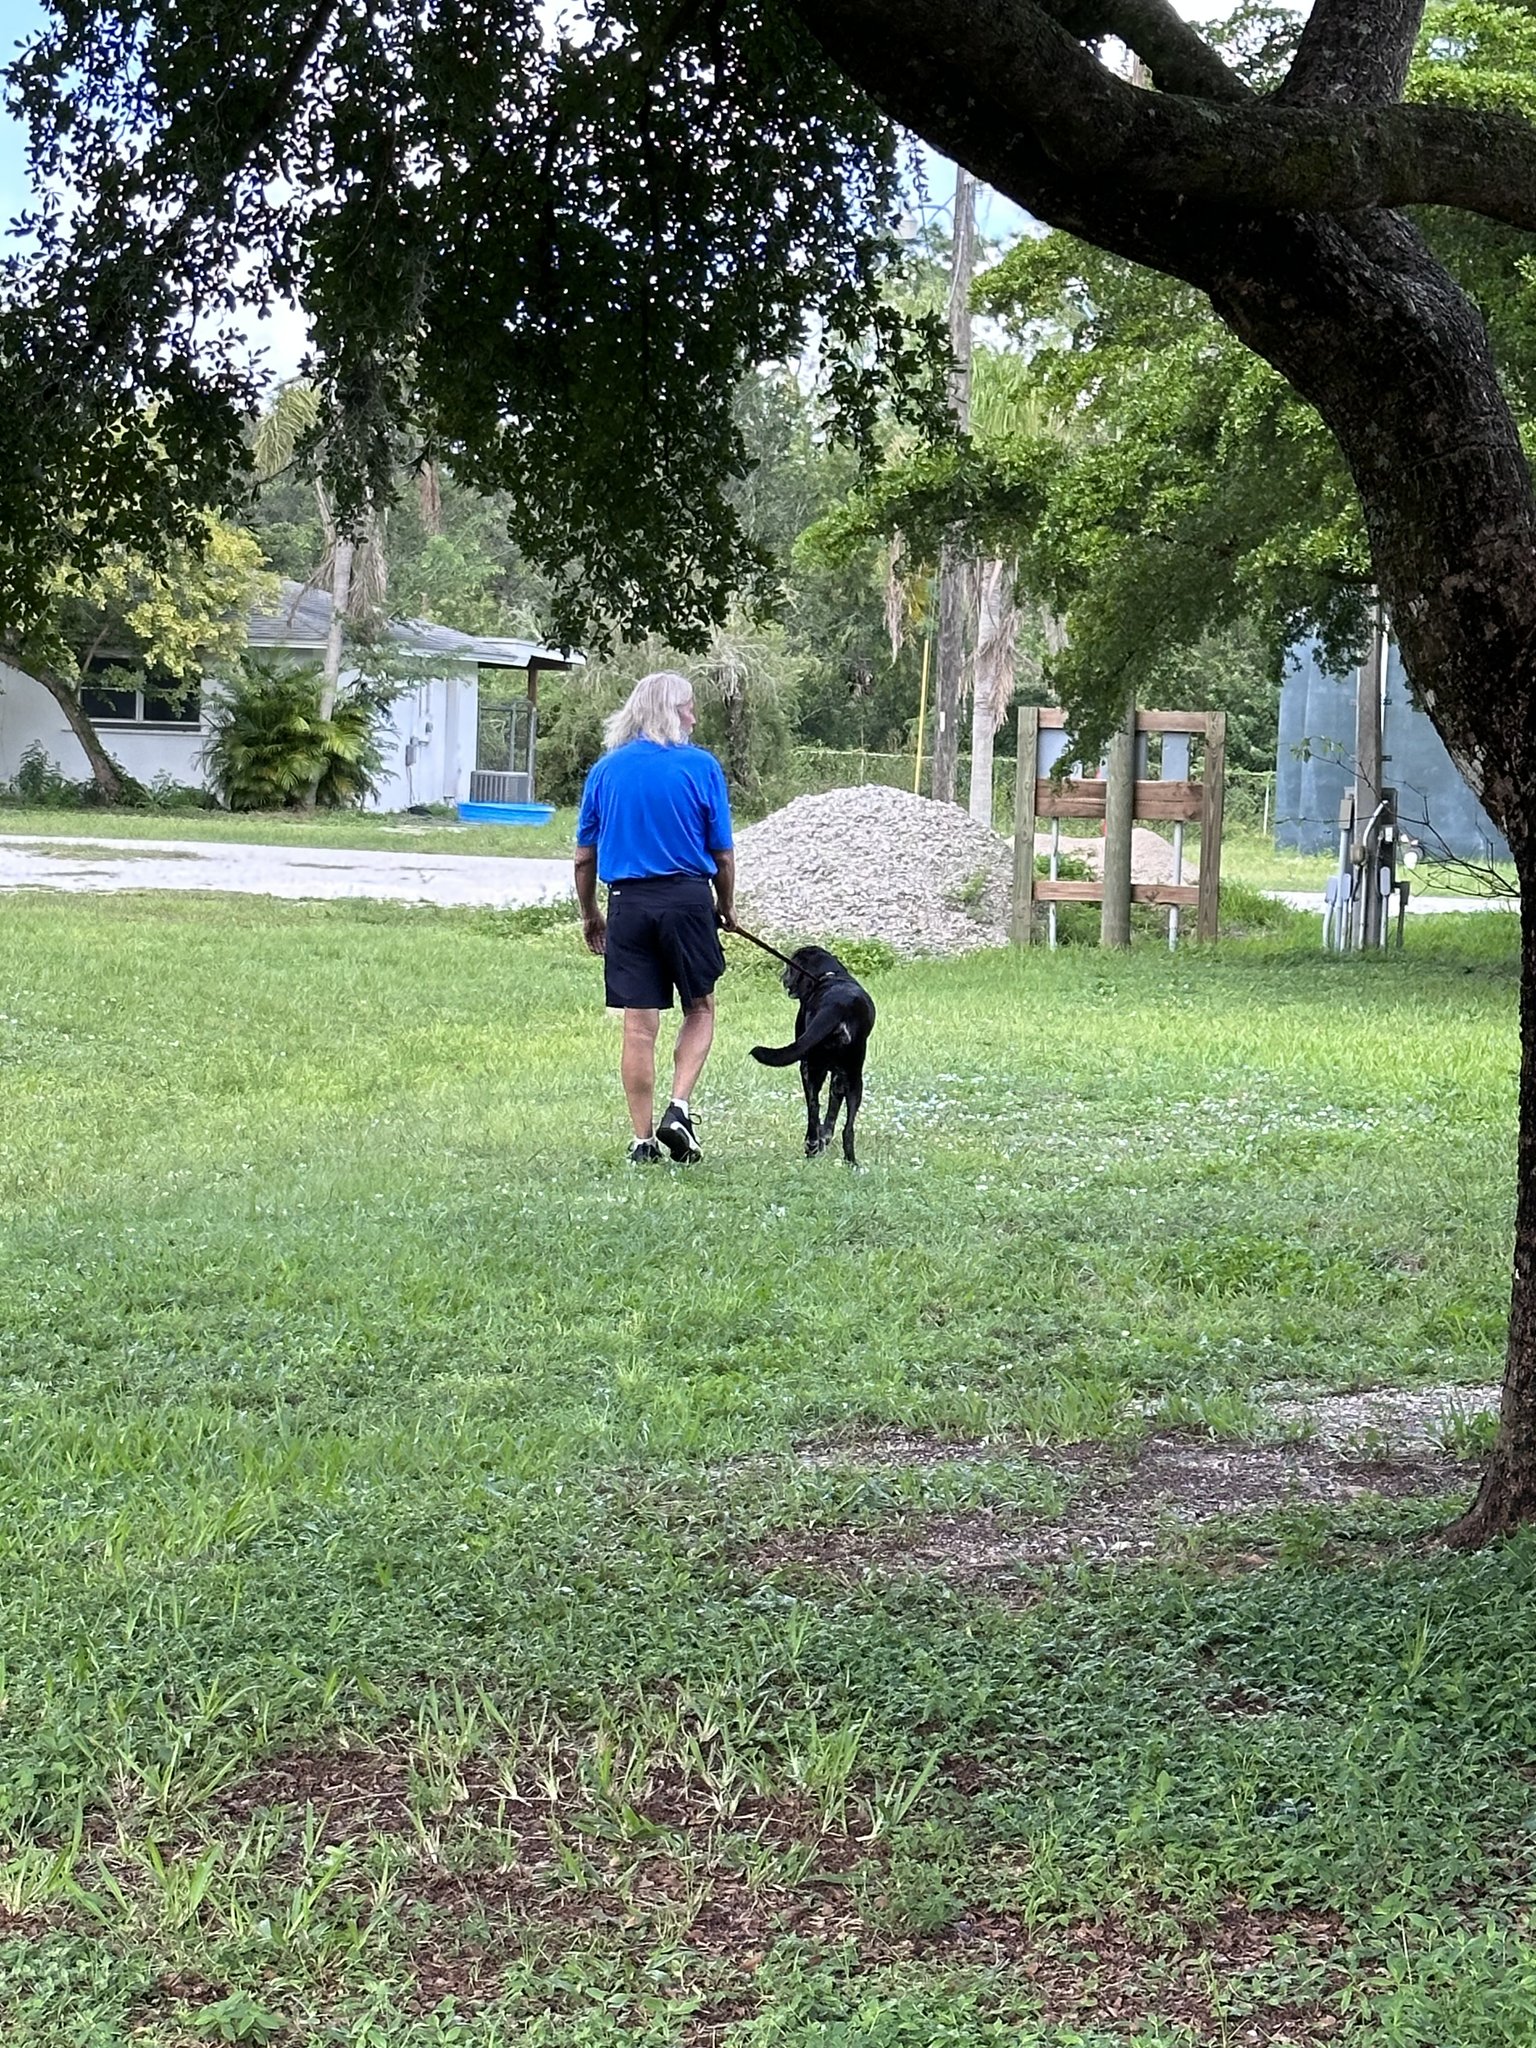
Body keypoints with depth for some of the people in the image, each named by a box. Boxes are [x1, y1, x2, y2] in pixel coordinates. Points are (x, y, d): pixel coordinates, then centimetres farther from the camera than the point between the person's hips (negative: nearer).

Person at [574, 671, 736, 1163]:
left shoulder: (606, 769, 5)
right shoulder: (701, 766, -2)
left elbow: (584, 856, 7)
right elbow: (722, 853, 1)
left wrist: (589, 914, 19)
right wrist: (726, 906, 17)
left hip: (629, 902, 2)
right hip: (688, 899, -2)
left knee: (639, 1026, 5)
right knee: (699, 1010, 14)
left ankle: (643, 1139, 8)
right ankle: (679, 1109, -3)